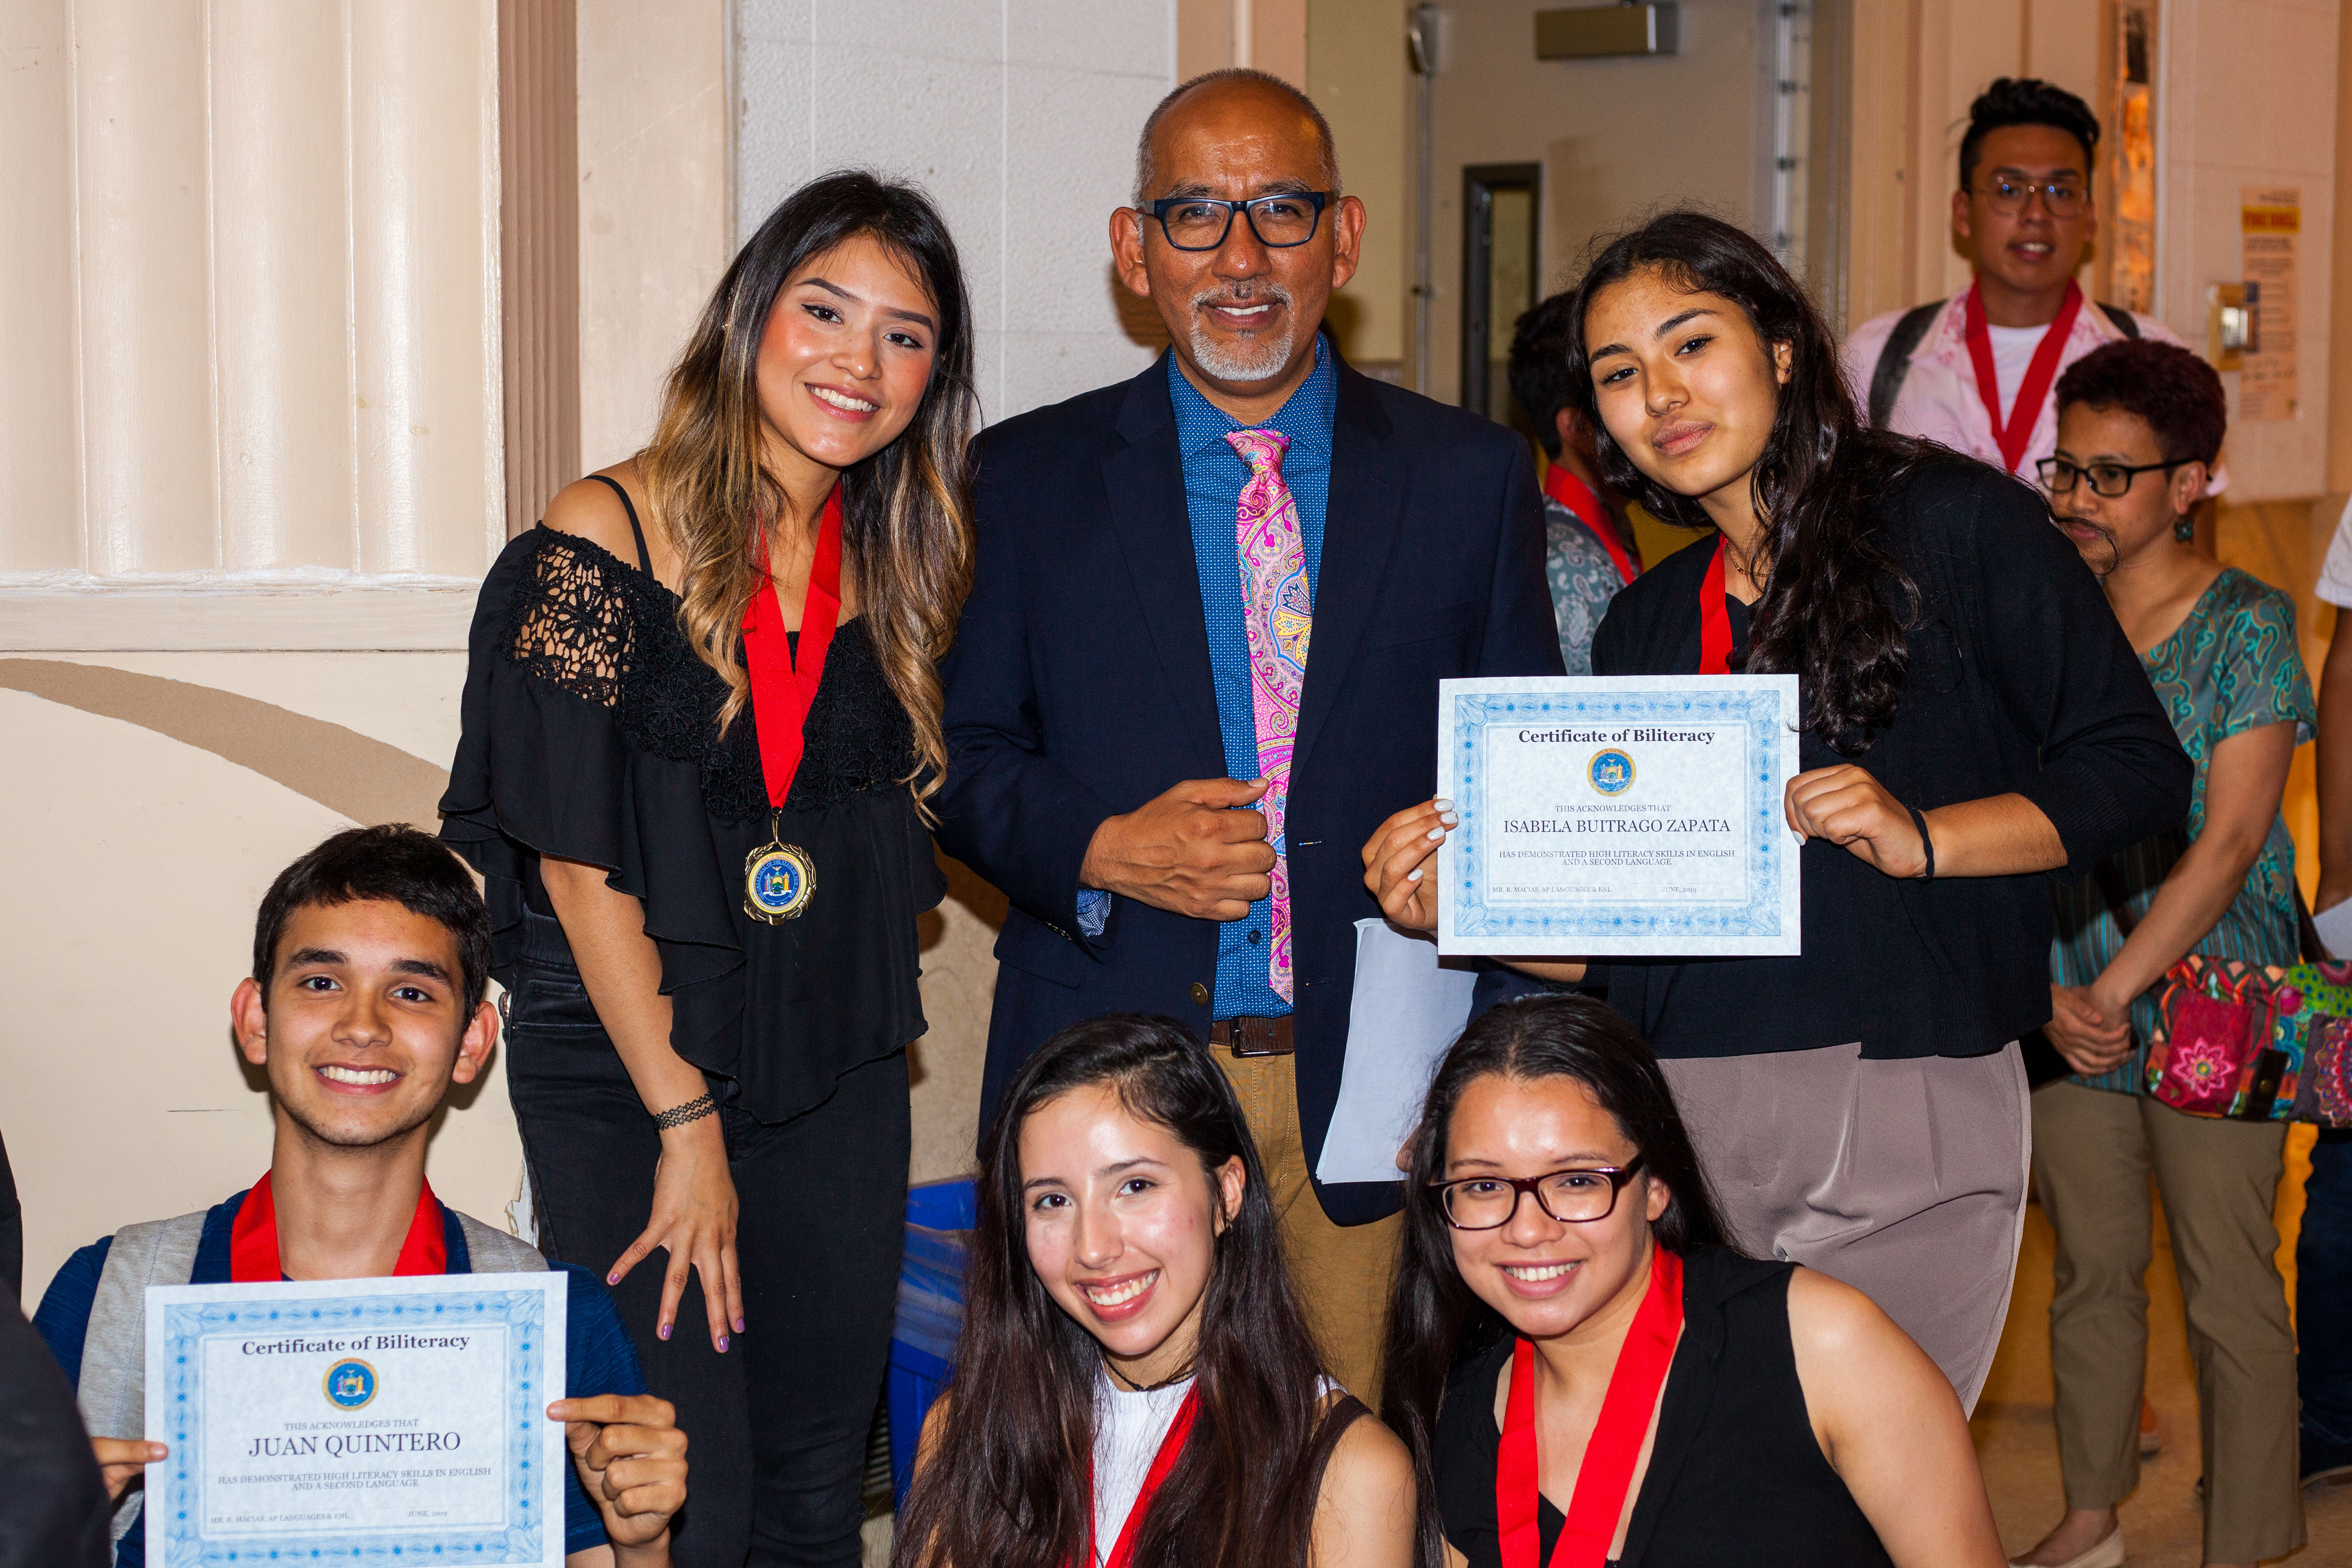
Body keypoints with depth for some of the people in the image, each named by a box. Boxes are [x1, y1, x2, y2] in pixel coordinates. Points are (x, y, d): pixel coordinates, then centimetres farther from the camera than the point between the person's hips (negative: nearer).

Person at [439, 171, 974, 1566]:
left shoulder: (897, 564, 7)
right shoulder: (605, 538, -9)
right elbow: (576, 860, -11)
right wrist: (686, 1122, -11)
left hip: (838, 1081, 5)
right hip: (624, 1074, -5)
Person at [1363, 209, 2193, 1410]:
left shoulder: (1956, 522, 2)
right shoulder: (1645, 623, 17)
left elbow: (2137, 767, -1)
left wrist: (1920, 838, -14)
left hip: (1906, 1123, -4)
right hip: (1679, 1118, 4)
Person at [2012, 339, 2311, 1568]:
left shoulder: (2249, 626, -6)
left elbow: (2229, 842, -13)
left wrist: (2117, 988, -16)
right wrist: (2048, 993, -9)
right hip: (2065, 1006, 4)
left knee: (2231, 1303, 1)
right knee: (2091, 1269, 14)